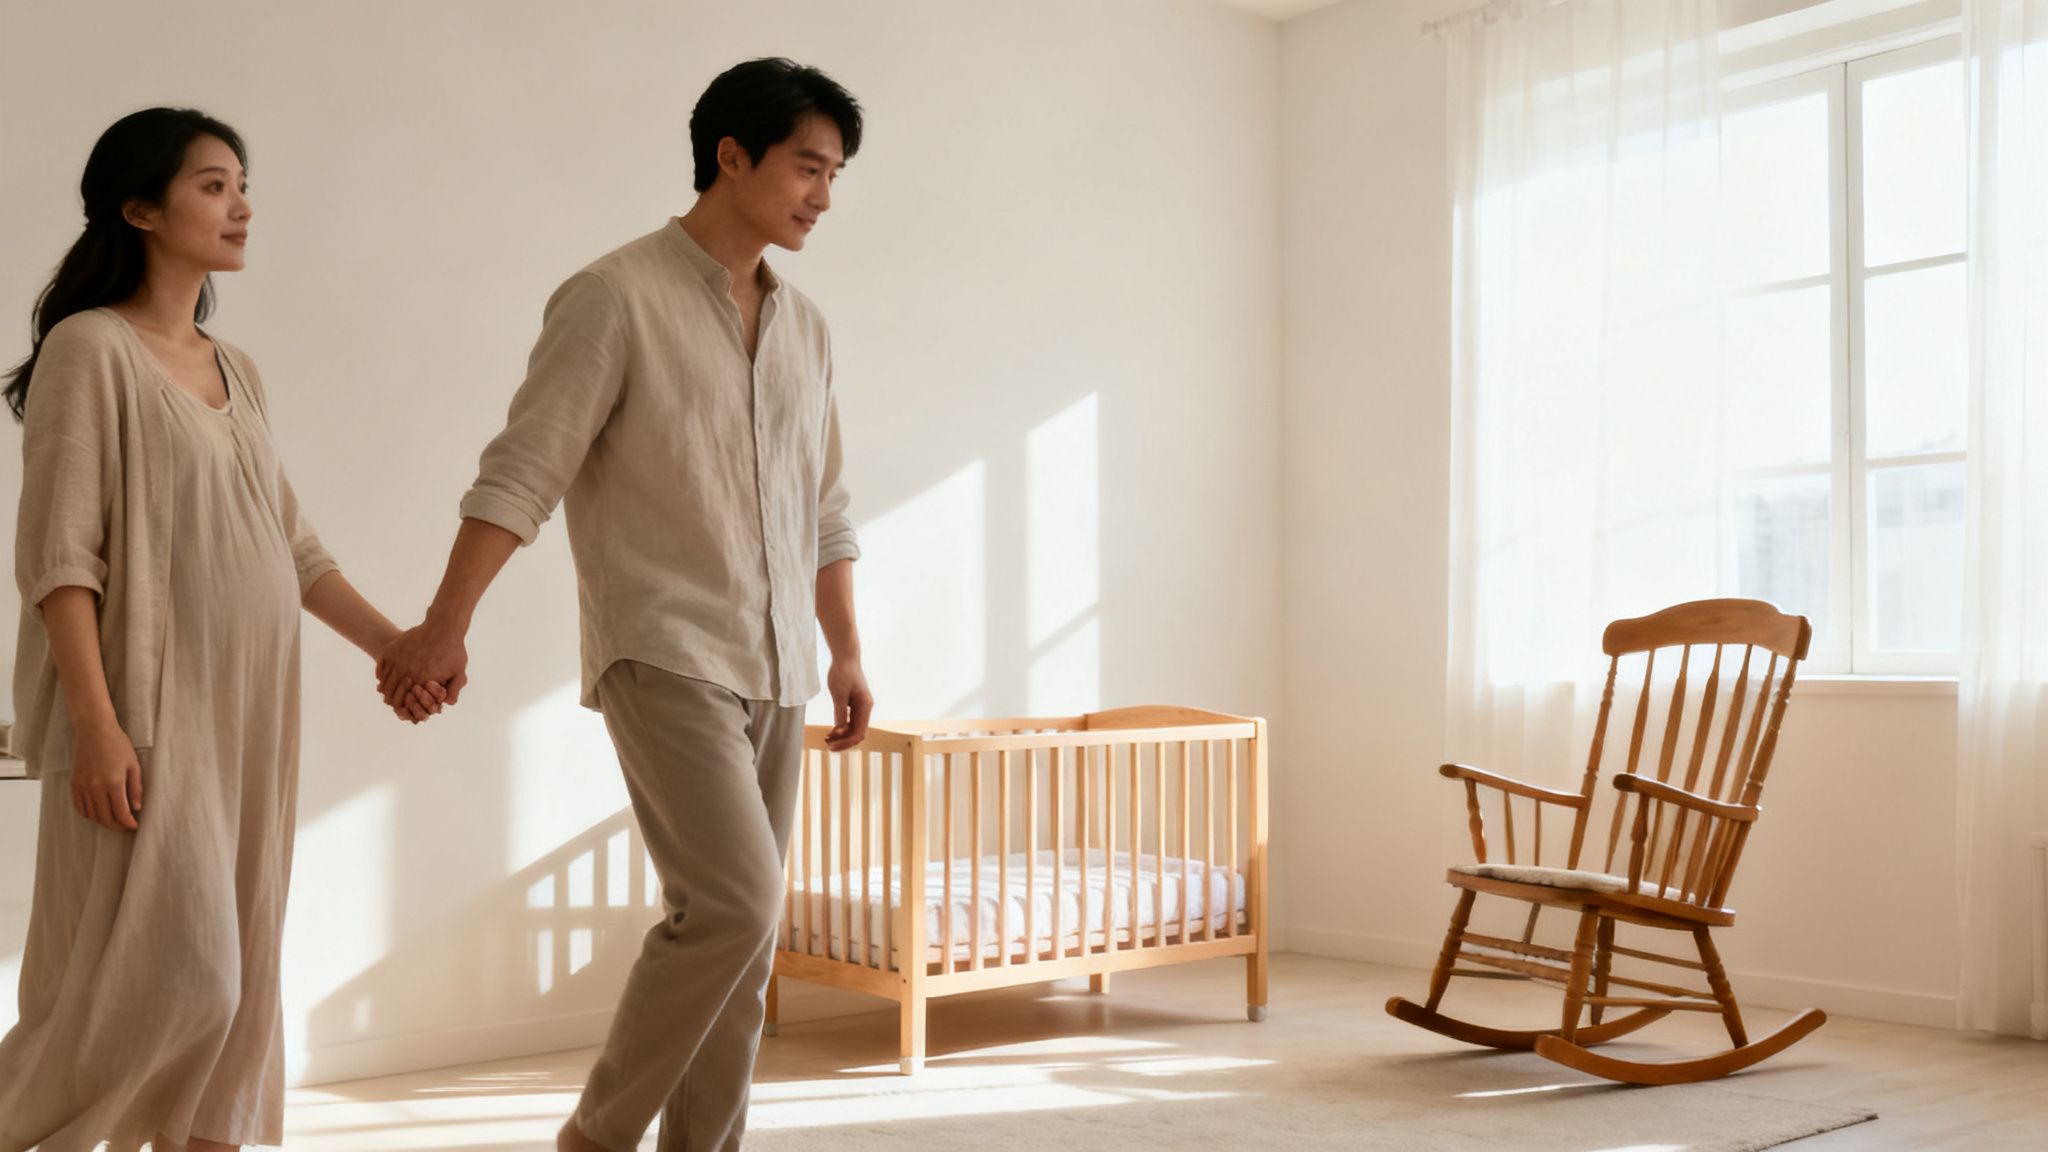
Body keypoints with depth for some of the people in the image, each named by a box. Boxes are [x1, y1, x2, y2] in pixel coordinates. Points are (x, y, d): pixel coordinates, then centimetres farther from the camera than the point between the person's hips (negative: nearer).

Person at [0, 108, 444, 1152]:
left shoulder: (235, 371, 15)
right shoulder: (90, 349, -5)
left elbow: (291, 544, 18)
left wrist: (388, 641, 9)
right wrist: (95, 724, -18)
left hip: (250, 712, 7)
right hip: (149, 712, -7)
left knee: (239, 981, 7)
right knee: (173, 973, -9)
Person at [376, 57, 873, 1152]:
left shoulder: (802, 325, 14)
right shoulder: (617, 298, -7)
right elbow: (520, 471, -12)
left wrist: (845, 649, 20)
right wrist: (446, 626, -19)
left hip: (774, 668, 7)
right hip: (664, 653, -7)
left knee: (741, 933, 7)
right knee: (732, 903, -17)